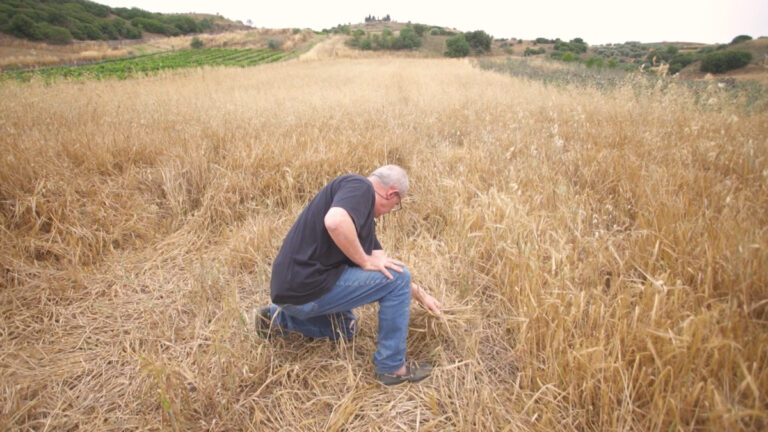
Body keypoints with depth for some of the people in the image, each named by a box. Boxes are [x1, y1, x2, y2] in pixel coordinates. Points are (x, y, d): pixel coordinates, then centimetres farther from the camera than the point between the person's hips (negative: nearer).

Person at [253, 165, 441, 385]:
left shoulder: (363, 210, 15)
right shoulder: (359, 186, -12)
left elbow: (383, 265, 23)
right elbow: (335, 222, -35)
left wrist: (419, 294, 30)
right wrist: (365, 261, -18)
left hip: (295, 286, 10)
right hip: (307, 287, -10)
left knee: (344, 327, 36)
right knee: (397, 278, -6)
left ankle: (276, 318, 24)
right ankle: (391, 367, 4)